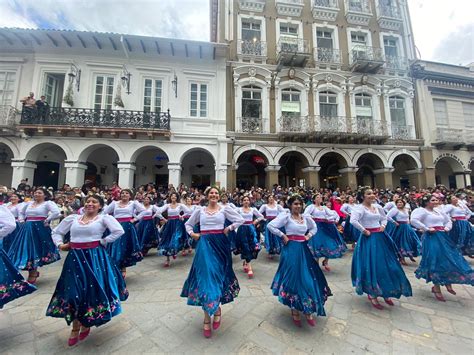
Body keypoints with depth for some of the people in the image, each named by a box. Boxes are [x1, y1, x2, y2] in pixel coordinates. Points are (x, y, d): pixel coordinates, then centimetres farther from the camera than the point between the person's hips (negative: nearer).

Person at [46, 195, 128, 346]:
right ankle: (75, 328, 32)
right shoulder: (73, 218, 9)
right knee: (73, 291, 9)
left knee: (93, 288, 4)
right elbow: (56, 232, 22)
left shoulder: (104, 218, -5)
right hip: (75, 258, 3)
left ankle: (86, 324, 32)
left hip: (95, 257, -3)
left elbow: (119, 231, -15)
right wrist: (60, 245, 6)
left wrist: (103, 241, -10)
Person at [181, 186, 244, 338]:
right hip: (204, 245, 2)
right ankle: (207, 318, 17)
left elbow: (240, 220, 1)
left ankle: (217, 308, 31)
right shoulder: (200, 210, 8)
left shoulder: (225, 209, 1)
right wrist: (192, 234, 5)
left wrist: (228, 229, -4)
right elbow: (188, 224, 20)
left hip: (219, 244, -1)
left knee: (217, 274, 4)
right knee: (204, 274, 1)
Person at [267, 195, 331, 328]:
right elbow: (270, 225, -17)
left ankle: (308, 311, 26)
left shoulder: (306, 218, 7)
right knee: (293, 278, 4)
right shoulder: (286, 217, -10)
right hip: (291, 250, -5)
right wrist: (283, 235, -13)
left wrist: (309, 235, 8)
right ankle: (295, 311, 23)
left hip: (303, 250, 5)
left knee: (308, 278, 9)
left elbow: (314, 228, 26)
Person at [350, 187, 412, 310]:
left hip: (380, 238, 8)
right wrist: (364, 231, -20)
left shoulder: (377, 207, 9)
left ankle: (385, 293, 31)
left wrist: (383, 225, 5)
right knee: (372, 267, -1)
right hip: (368, 239, -7)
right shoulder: (360, 208, -16)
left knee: (387, 265, 13)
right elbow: (353, 221, -31)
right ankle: (372, 295, 15)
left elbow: (384, 218, 25)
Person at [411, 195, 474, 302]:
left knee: (450, 259, 8)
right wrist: (426, 229, -19)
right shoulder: (421, 210, -11)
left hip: (443, 237, 8)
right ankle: (436, 289, 9)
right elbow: (413, 220, -27)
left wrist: (447, 228, 9)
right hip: (431, 238, -8)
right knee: (436, 262, -4)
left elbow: (448, 221, 29)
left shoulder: (439, 211, 15)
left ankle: (448, 284, 28)